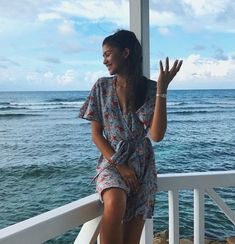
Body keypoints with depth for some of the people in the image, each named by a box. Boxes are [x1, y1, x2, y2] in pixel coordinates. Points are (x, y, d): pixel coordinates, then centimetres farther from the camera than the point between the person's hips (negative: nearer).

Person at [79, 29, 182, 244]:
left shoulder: (150, 89, -4)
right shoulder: (102, 87, 1)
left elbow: (157, 135, -14)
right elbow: (96, 134, 0)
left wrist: (161, 90, -19)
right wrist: (119, 165, -11)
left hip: (142, 165, 0)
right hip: (111, 161, 0)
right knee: (114, 203, -34)